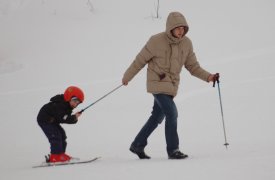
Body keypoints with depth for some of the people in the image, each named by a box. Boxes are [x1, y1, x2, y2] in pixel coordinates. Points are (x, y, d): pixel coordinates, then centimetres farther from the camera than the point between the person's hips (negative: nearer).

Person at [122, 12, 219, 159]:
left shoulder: (186, 43, -1)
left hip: (172, 86, 6)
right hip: (158, 84, -6)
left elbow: (193, 66, 5)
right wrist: (127, 77, 6)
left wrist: (208, 77, -11)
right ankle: (173, 150, -7)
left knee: (157, 117, 16)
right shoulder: (156, 41, -15)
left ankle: (137, 145, 30)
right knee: (172, 113, -17)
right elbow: (140, 60, -4)